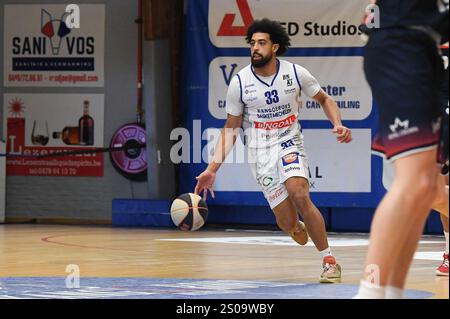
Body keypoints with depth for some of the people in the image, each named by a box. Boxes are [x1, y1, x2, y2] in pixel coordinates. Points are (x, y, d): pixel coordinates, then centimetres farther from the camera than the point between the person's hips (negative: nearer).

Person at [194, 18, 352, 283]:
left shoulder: (295, 73, -6)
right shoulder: (240, 82, -5)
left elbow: (324, 99, 9)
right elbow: (231, 128, 3)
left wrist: (338, 124, -11)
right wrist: (212, 169, -3)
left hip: (290, 144, -1)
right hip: (261, 152, 1)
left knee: (299, 194, -29)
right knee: (287, 223, -7)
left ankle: (330, 261, -16)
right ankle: (297, 227, 36)